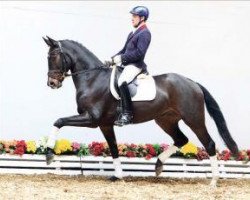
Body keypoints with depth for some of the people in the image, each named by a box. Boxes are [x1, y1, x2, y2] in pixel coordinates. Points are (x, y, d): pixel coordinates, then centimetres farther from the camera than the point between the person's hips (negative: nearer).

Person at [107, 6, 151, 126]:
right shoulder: (133, 33, 21)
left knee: (122, 82, -34)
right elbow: (125, 50, 24)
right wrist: (113, 59, 9)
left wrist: (121, 58, -20)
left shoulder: (145, 33, -9)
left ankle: (127, 114, -34)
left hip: (135, 65, -11)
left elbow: (139, 53, -19)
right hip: (126, 64, 11)